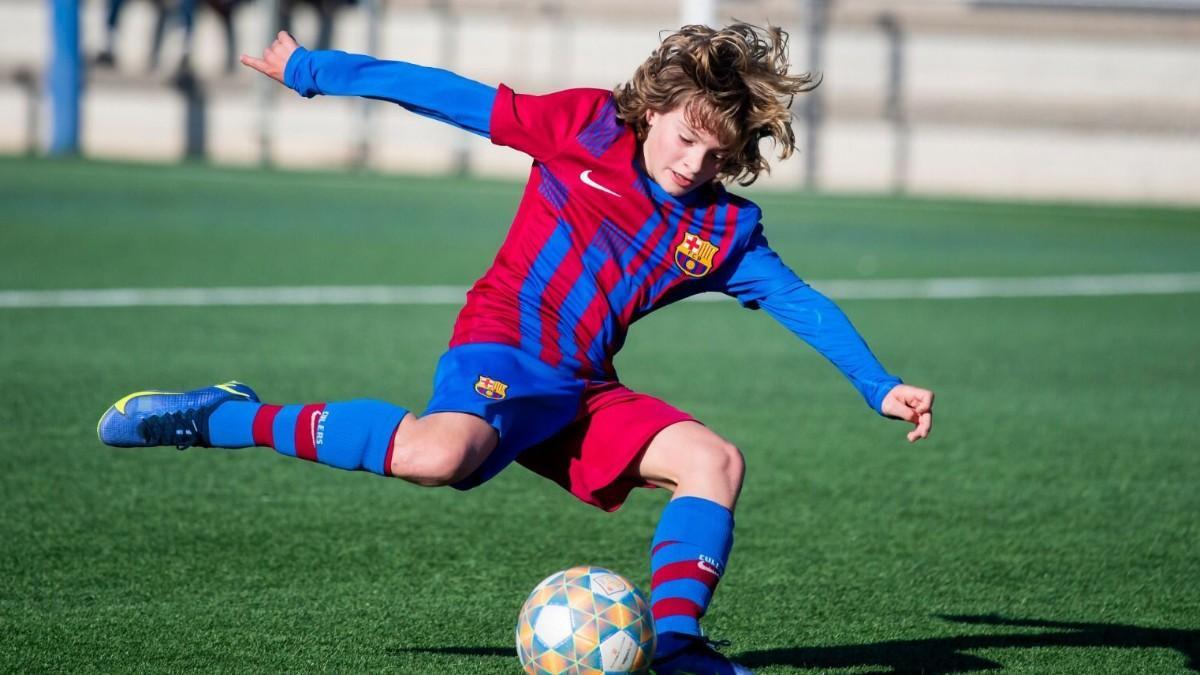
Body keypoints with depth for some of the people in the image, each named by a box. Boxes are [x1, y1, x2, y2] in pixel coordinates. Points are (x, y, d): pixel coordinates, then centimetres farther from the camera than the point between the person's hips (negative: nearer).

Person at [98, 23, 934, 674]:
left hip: (586, 394, 6)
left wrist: (882, 386, 4)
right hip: (503, 348, -6)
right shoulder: (586, 126, -2)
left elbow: (801, 302, 14)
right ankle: (226, 421, -23)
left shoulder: (725, 231, 9)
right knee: (436, 453, -37)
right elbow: (449, 96, 3)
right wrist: (312, 71, 8)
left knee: (715, 460, -11)